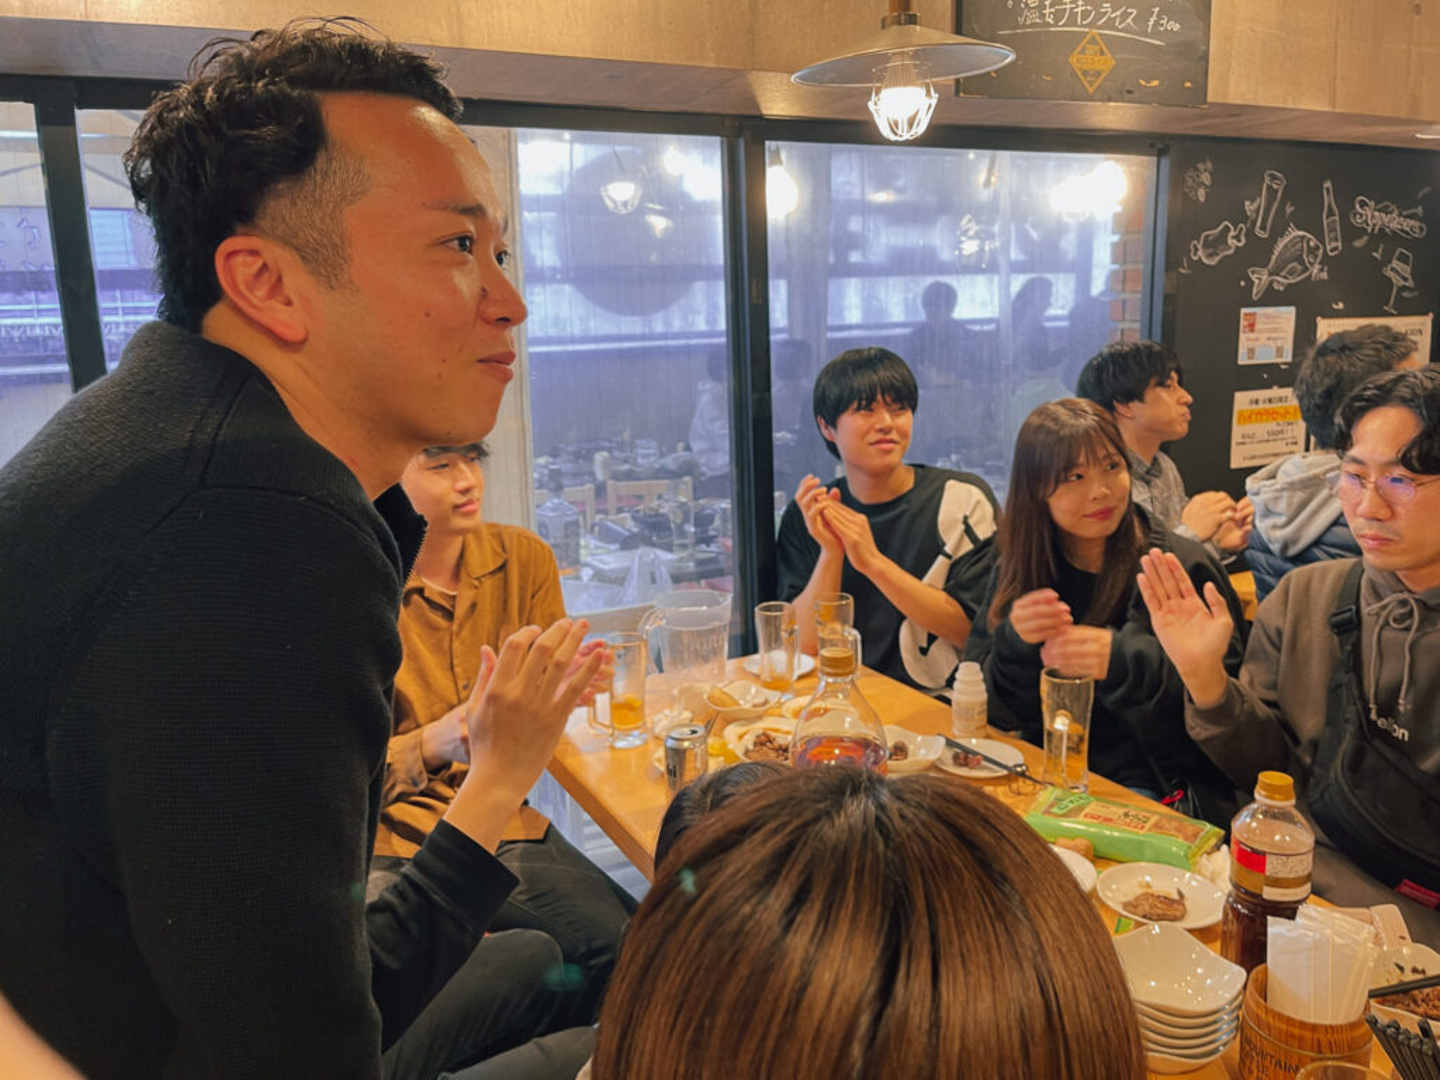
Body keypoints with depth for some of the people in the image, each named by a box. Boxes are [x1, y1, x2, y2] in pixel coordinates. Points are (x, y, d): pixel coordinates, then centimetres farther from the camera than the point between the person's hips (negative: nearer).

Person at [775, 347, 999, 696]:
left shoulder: (964, 499, -2)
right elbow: (806, 646, -1)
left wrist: (873, 561, -15)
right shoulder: (806, 514, 4)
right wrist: (831, 554, -15)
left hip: (939, 705, 0)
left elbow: (971, 629, -8)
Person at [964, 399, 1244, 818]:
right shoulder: (1017, 571, 5)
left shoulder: (1182, 567, -5)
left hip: (1157, 782, -4)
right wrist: (1016, 644, -18)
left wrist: (1122, 661, -26)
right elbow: (992, 709, 3)